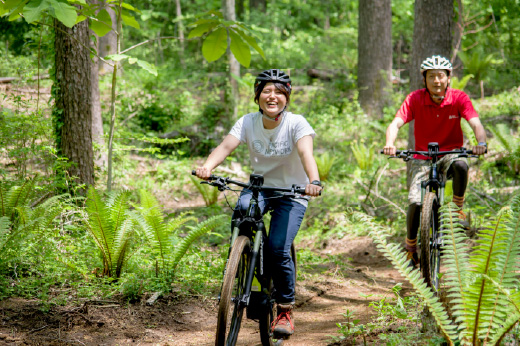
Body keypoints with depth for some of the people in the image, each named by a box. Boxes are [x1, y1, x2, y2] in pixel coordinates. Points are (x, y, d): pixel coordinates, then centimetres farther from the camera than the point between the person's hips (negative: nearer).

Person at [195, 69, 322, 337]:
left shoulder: (296, 124, -16)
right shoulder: (248, 122, -8)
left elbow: (306, 153, -33)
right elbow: (225, 146, -23)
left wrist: (314, 181, -53)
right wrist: (207, 166, -44)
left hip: (291, 194, -2)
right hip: (259, 186, 2)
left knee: (278, 249, -19)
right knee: (242, 209, -33)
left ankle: (285, 311, 1)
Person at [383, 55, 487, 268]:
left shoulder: (459, 98, -10)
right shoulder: (415, 99, -10)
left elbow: (476, 124, -21)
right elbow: (396, 123, -20)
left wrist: (481, 142, -43)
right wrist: (390, 144, -42)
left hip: (450, 153, 0)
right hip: (423, 158, 0)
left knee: (460, 165, -37)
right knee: (416, 202, -19)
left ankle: (458, 208, -11)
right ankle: (411, 246, 5)